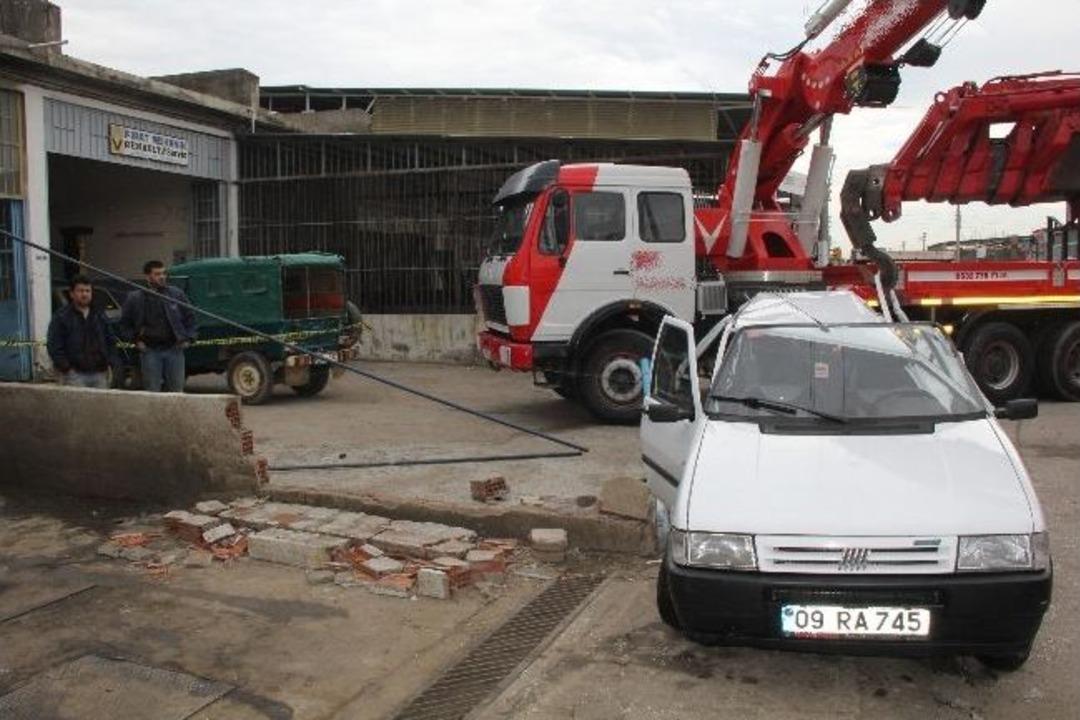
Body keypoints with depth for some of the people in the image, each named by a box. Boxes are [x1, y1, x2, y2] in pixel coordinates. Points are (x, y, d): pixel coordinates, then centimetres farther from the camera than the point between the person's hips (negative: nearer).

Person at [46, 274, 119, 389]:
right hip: (74, 374, -5)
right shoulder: (61, 317, 2)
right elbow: (54, 346, -3)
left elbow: (111, 341, 18)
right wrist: (65, 366, -12)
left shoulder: (100, 316, 16)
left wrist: (111, 362, 5)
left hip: (99, 374, 5)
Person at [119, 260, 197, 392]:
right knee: (152, 391, 2)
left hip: (174, 349, 1)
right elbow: (124, 324, 13)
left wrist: (188, 338, 6)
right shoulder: (134, 299, 3)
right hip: (150, 351, -1)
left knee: (176, 389, 6)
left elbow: (189, 317, 14)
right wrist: (135, 340, 3)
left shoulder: (177, 294, 5)